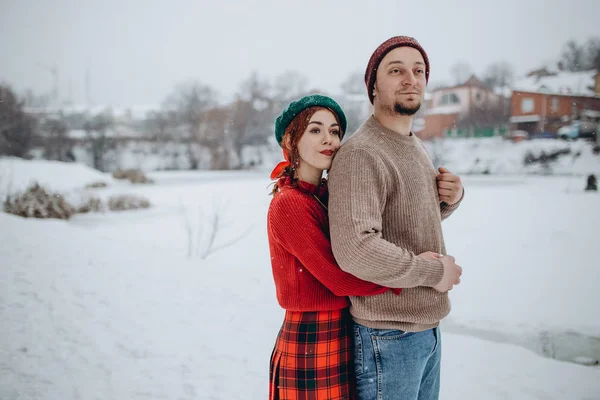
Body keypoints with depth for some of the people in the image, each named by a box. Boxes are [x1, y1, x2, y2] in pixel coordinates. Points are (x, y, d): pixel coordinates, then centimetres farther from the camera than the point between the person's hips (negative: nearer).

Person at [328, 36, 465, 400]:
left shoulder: (417, 147, 11)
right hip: (388, 335, -9)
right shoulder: (360, 154, -20)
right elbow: (354, 249, -32)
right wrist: (434, 271, -19)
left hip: (428, 326, 9)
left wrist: (452, 197, 2)